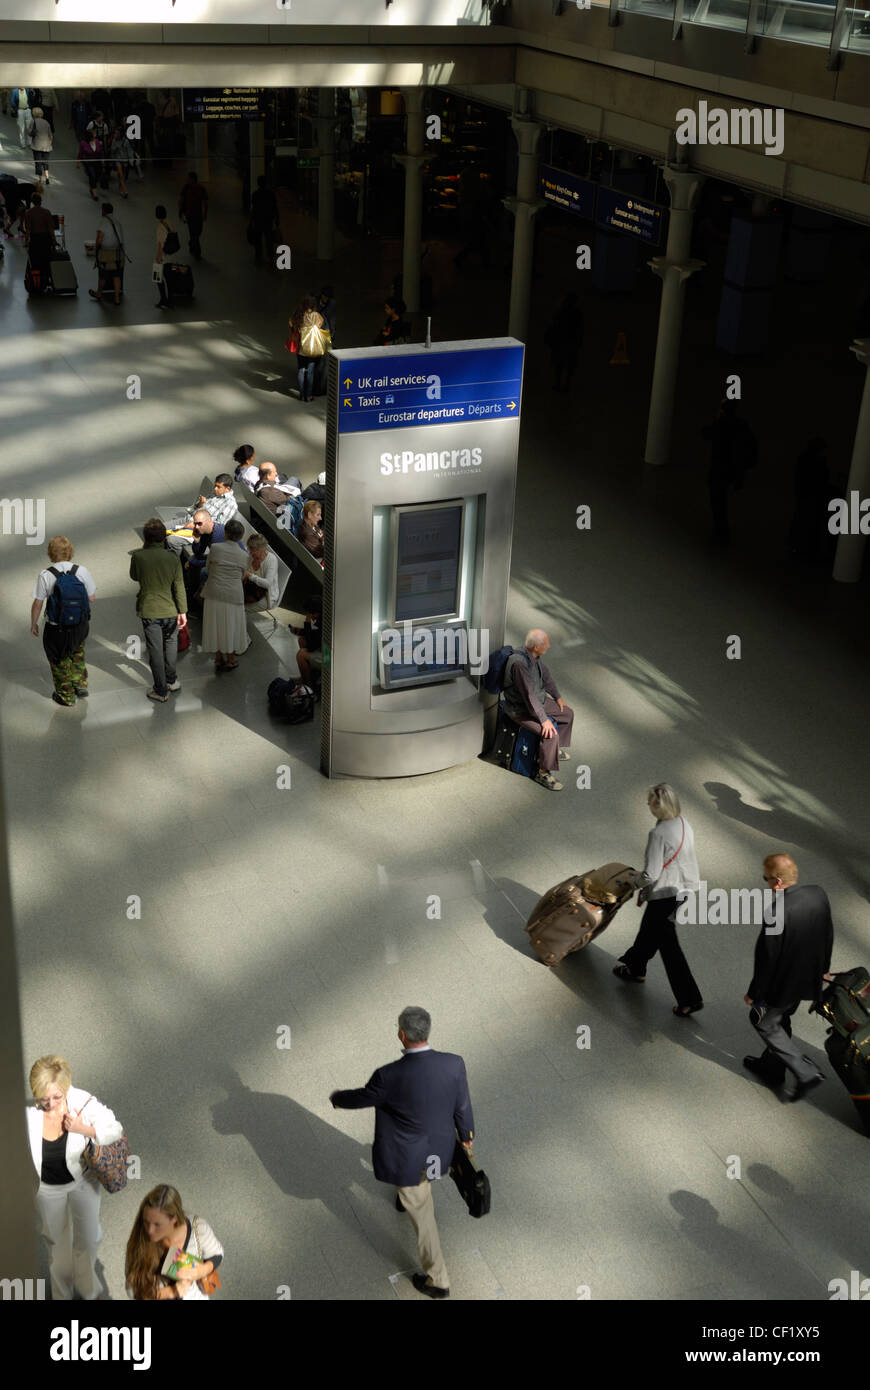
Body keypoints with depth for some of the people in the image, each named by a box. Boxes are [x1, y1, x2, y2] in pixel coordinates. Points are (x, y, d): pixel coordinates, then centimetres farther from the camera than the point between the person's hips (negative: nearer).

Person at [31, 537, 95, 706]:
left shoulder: (46, 576, -16)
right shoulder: (82, 571, -9)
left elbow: (37, 604, -10)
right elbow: (91, 599, -1)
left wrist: (33, 624, 5)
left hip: (56, 629, -3)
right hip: (80, 626, 3)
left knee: (59, 661, 17)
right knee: (77, 654, 30)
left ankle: (66, 696, 29)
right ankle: (81, 685, 30)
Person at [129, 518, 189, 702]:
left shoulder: (138, 556, -14)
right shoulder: (172, 557, -12)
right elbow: (179, 587, -9)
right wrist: (182, 612, -1)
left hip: (149, 611, -1)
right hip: (170, 610, 1)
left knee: (155, 650, 8)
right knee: (170, 642, 25)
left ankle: (161, 691, 15)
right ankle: (171, 680, 36)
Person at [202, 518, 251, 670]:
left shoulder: (215, 547, -6)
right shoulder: (244, 555, -4)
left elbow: (209, 566, 8)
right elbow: (242, 576, 7)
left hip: (214, 594, 0)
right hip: (233, 595, 0)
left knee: (216, 625, 15)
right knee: (230, 627, 14)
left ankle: (218, 659, 25)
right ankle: (230, 660, 25)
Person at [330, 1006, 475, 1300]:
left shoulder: (389, 1076, -34)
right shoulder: (454, 1064, -24)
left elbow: (362, 1098, -13)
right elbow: (462, 1108, -8)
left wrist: (338, 1098, 11)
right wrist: (466, 1138, 13)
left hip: (408, 1158, -5)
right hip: (439, 1148, 5)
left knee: (422, 1215, 16)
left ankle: (438, 1281, 30)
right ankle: (408, 1196, 72)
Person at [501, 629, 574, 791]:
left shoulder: (534, 656, -5)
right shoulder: (519, 663, -35)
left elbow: (545, 676, 16)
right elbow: (529, 695, -33)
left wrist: (557, 697, 20)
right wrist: (544, 719, -28)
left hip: (538, 700, 10)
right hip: (521, 710, -10)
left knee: (568, 713, 20)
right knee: (551, 733, -25)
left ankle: (558, 749, 40)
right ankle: (544, 773, -7)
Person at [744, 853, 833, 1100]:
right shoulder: (819, 894, -11)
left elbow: (766, 959, -24)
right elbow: (828, 934, 4)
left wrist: (753, 993, -9)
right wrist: (823, 968, 21)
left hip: (782, 984, -7)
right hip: (809, 978, 8)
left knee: (763, 1022, 16)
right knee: (780, 1020, 27)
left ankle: (806, 1072, 11)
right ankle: (772, 1067, 45)